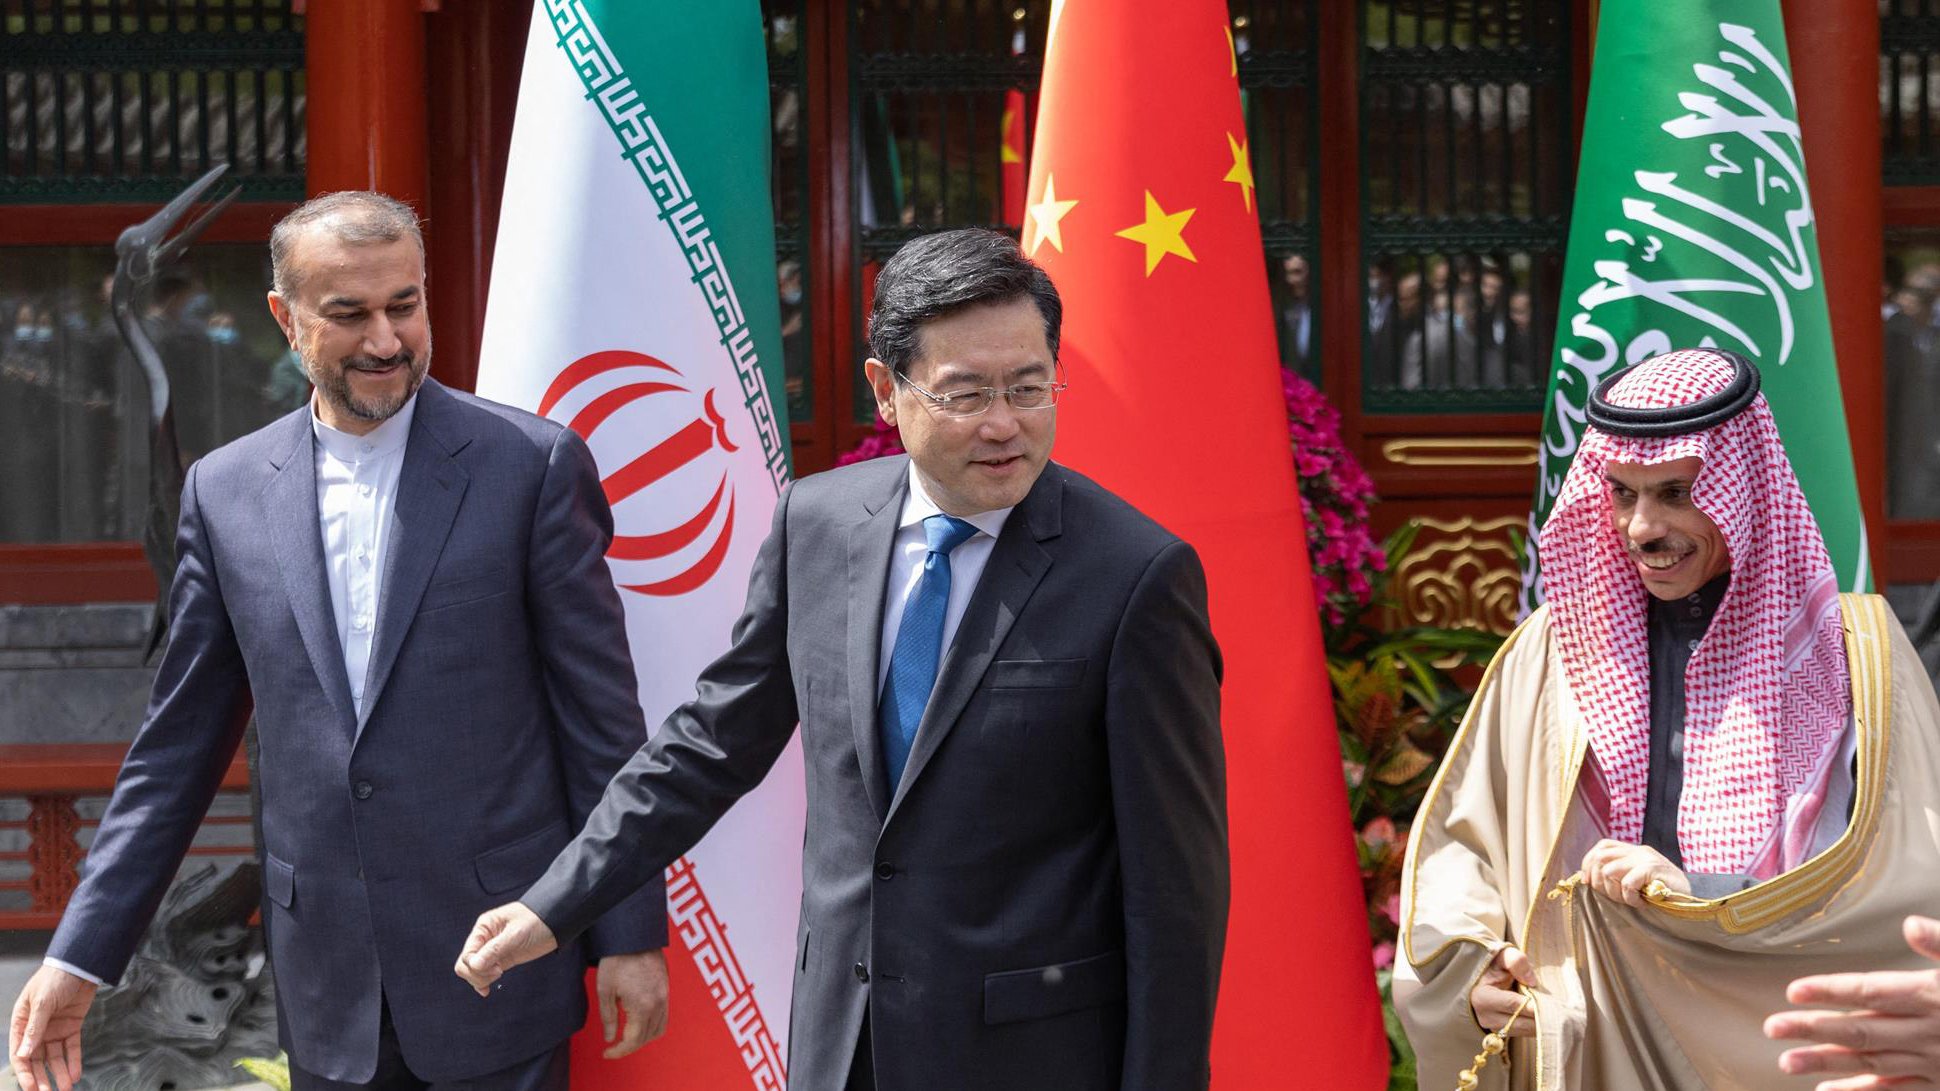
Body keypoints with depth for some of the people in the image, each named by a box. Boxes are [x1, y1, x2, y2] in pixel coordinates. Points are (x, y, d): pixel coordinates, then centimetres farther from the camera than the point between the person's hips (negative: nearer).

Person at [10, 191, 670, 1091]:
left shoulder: (530, 465, -3)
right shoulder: (225, 492, 5)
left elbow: (601, 714, -2)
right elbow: (181, 741, 10)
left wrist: (631, 934, -4)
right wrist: (80, 957, 6)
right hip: (327, 988, 3)